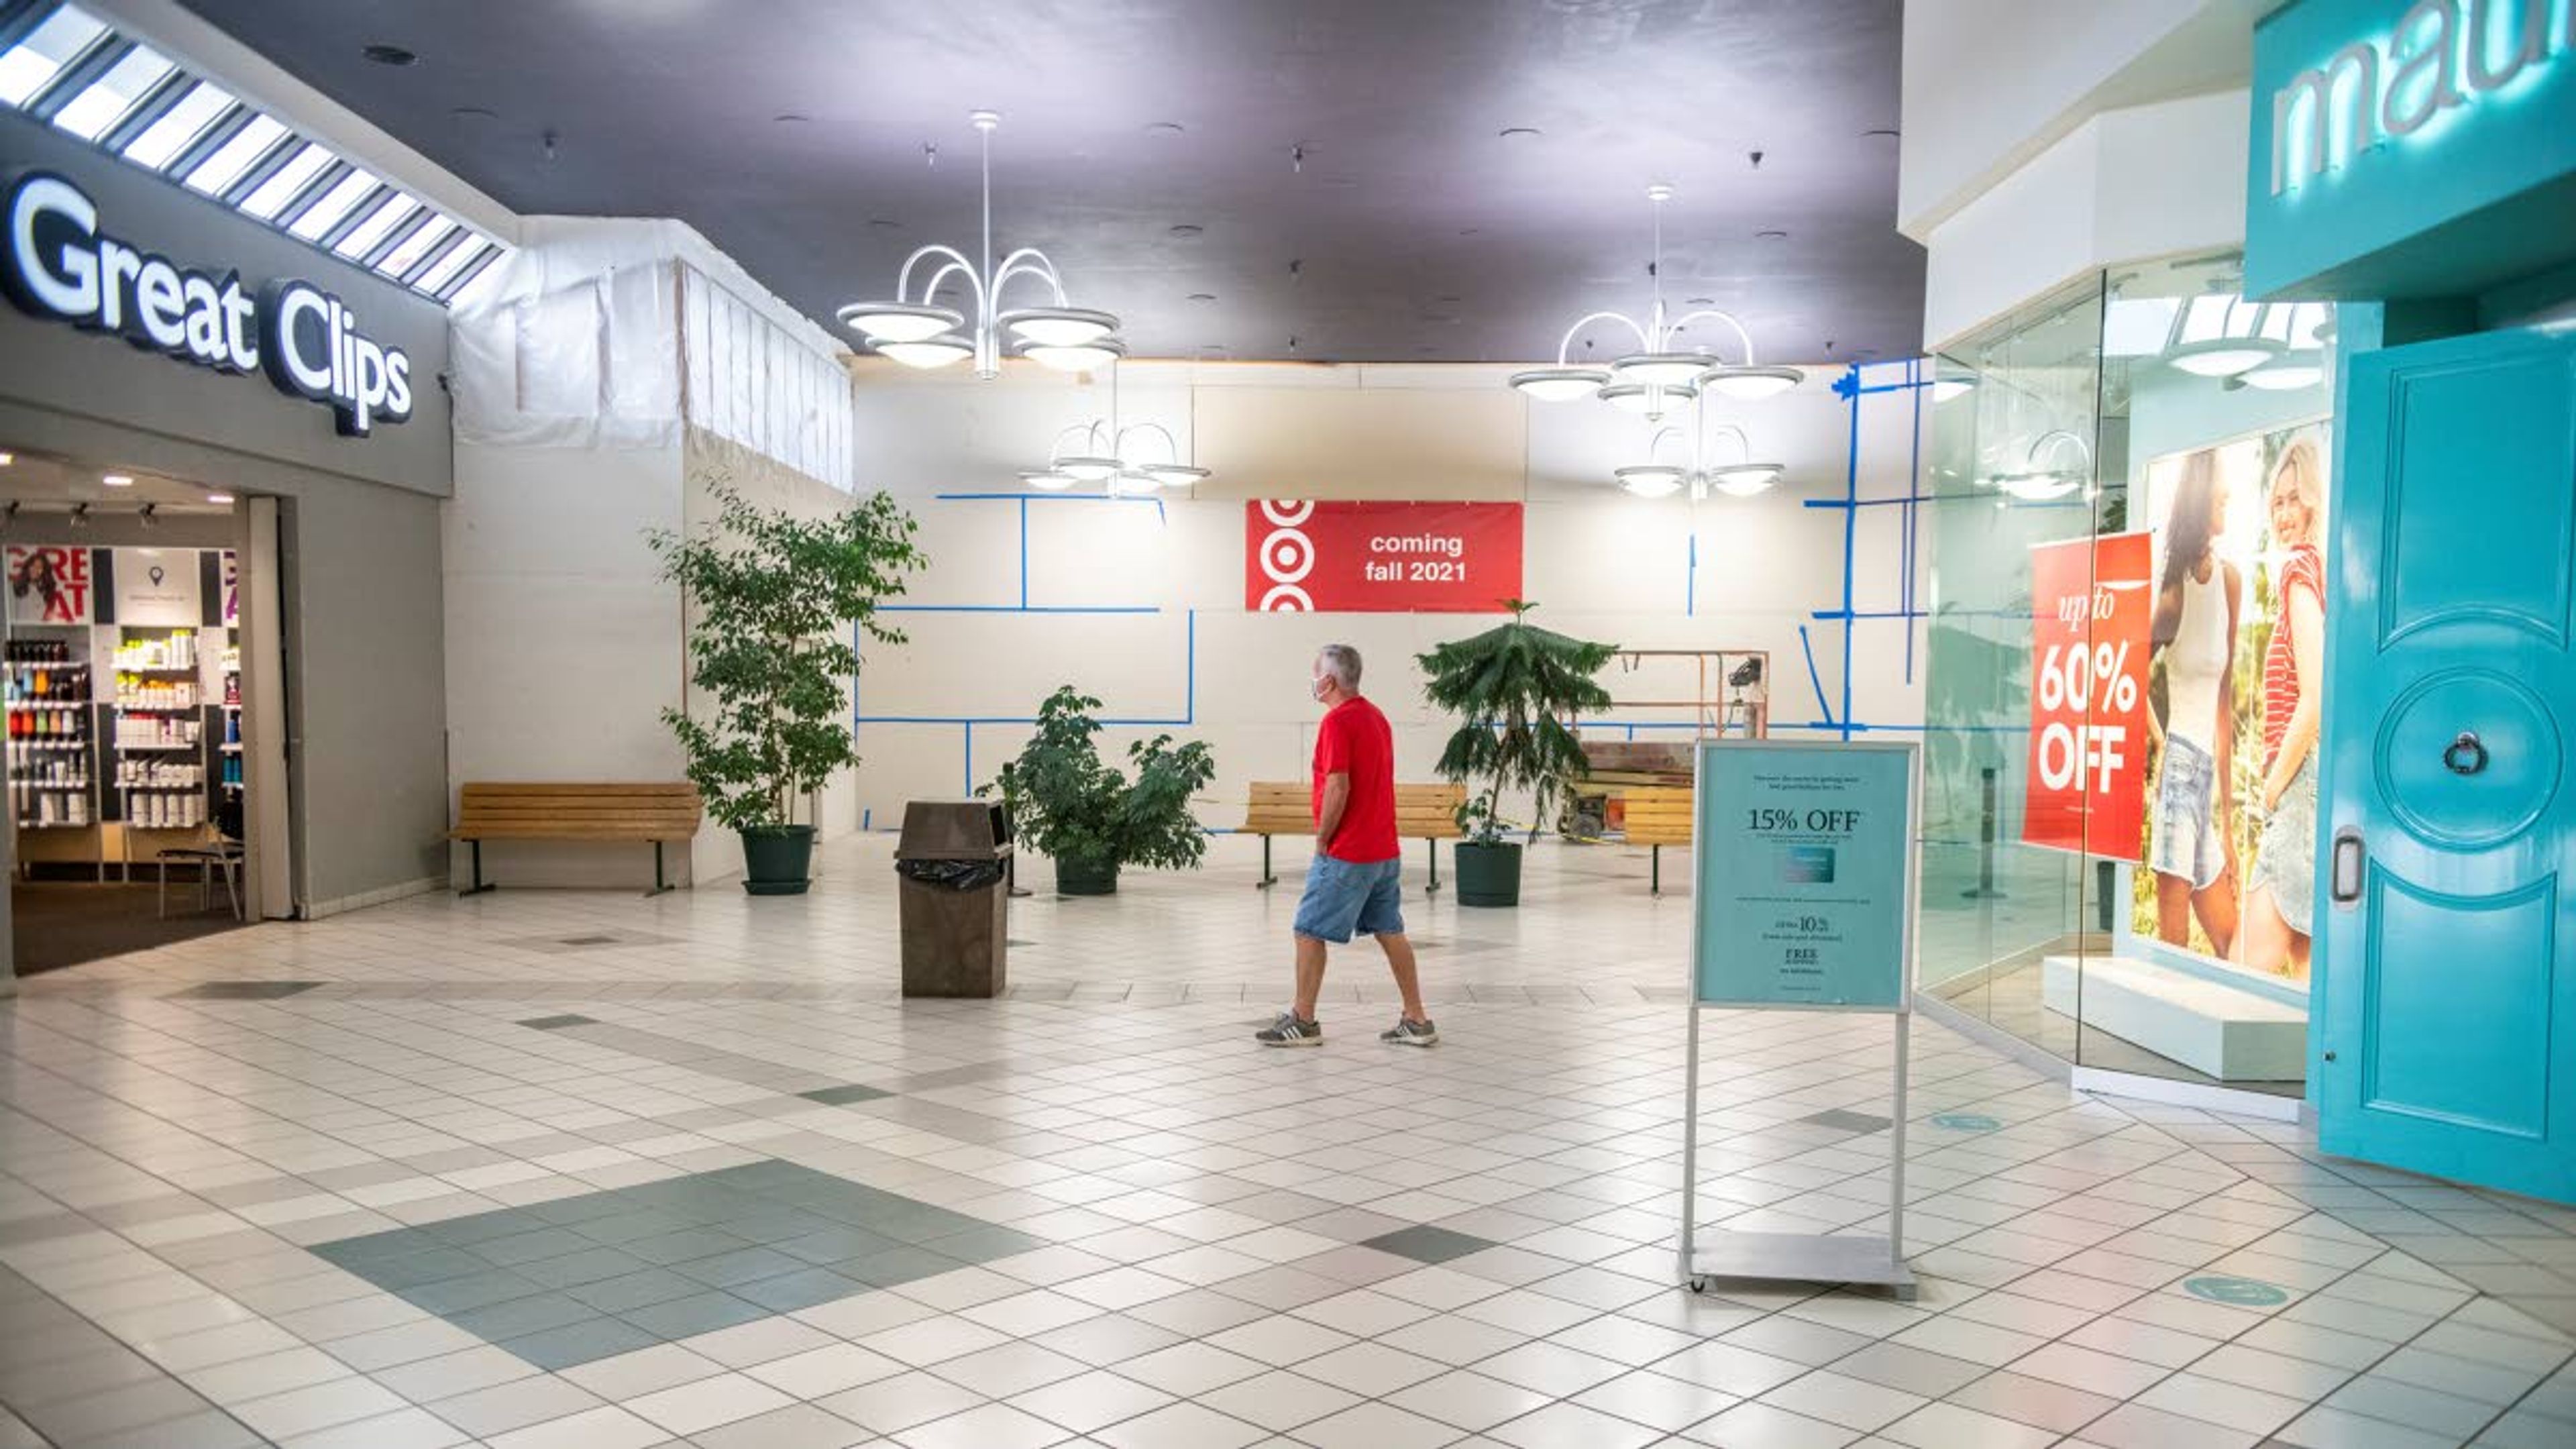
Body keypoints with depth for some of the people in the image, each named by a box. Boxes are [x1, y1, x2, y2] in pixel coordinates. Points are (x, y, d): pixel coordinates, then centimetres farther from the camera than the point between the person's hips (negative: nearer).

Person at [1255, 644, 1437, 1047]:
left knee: (1309, 932, 1)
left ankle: (1303, 1021, 6)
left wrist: (1322, 843, -11)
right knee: (1390, 933, 11)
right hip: (1385, 850, 9)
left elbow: (1338, 788, -21)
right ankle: (1417, 1021, 11)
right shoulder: (1376, 716, 14)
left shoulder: (1338, 720, -15)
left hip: (1347, 853, -9)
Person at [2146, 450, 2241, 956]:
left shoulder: (2229, 578, 8)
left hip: (2209, 771, 7)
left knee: (2231, 946, 12)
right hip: (2179, 762, -7)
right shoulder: (2173, 593, -12)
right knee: (2174, 939, -3)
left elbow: (2225, 701, 12)